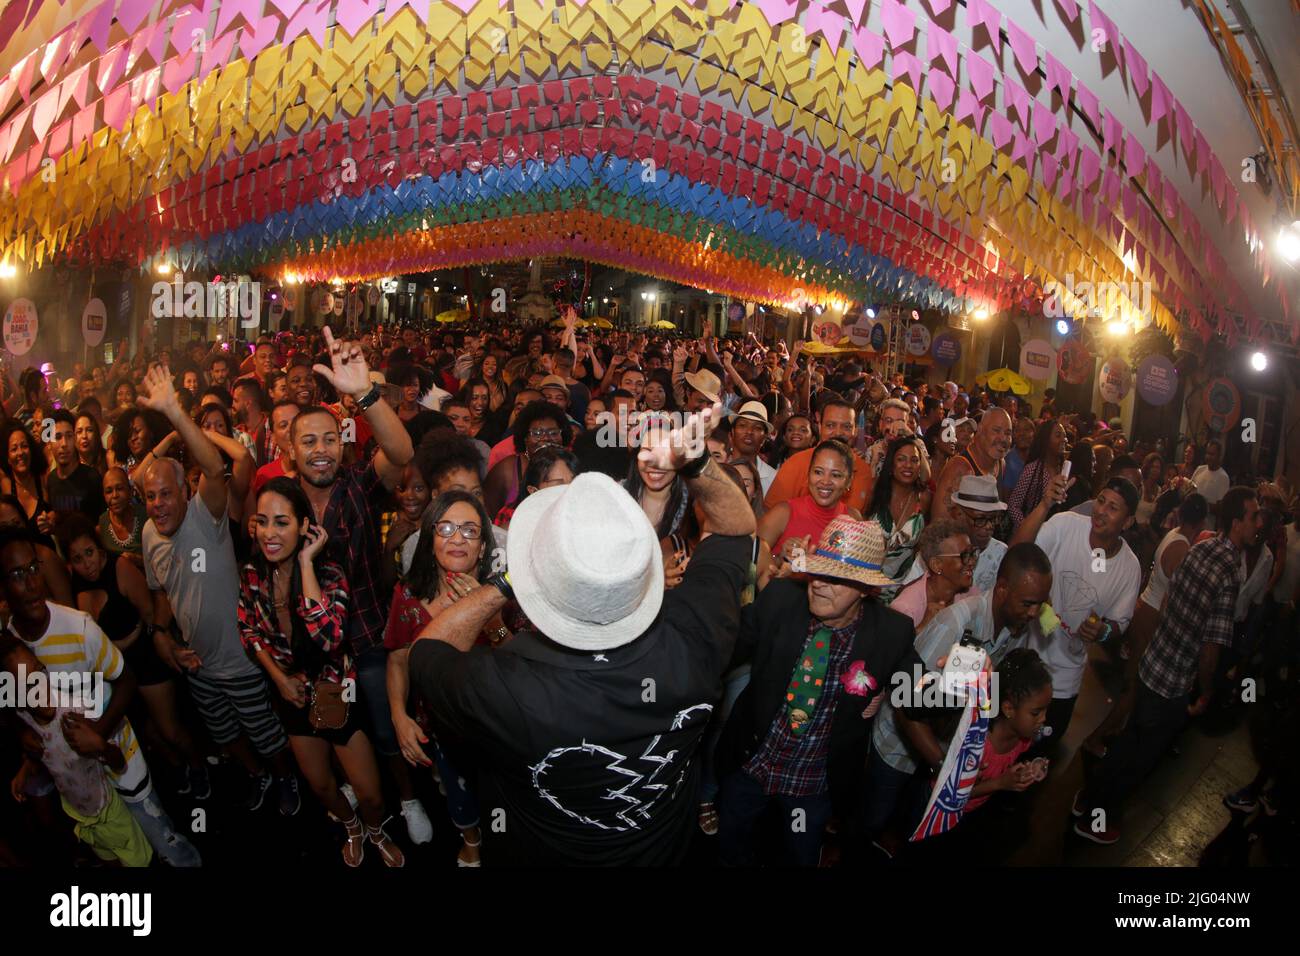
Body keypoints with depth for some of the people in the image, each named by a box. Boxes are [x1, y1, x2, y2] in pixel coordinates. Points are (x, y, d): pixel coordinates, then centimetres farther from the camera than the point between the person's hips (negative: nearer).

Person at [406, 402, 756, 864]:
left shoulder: (500, 687, -43)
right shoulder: (691, 640, -35)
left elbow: (427, 650, -17)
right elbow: (738, 528, -15)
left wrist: (506, 582, -16)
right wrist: (695, 463, -31)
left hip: (538, 853, -2)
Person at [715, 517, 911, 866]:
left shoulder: (892, 633, -20)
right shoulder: (778, 599, -20)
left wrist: (885, 694, -20)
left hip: (818, 782, -1)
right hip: (749, 761, 1)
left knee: (804, 856, 26)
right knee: (731, 849, 27)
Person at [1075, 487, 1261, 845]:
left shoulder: (1200, 548, -2)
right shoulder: (1230, 577, -25)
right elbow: (1210, 648, -23)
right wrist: (1206, 695, -7)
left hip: (1150, 665, 7)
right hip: (1173, 687, -7)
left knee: (1131, 737, 26)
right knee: (1141, 756, 13)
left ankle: (1087, 797, 42)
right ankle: (1094, 819, 30)